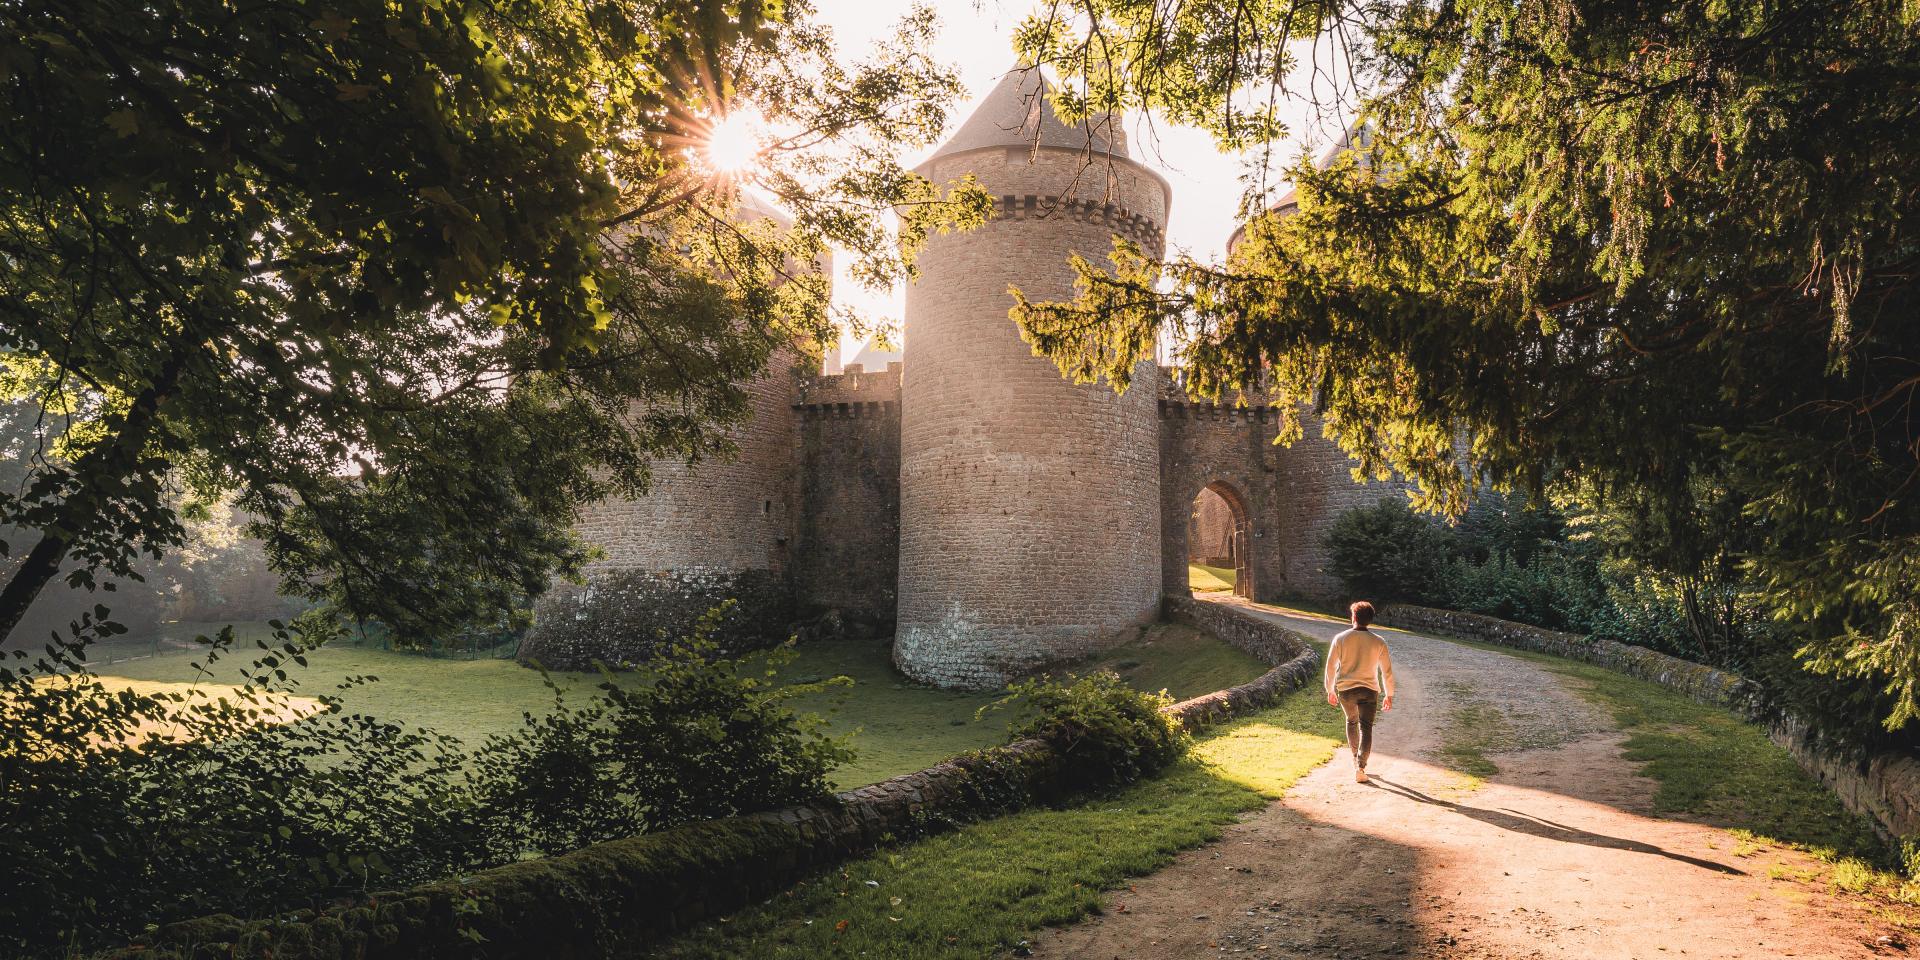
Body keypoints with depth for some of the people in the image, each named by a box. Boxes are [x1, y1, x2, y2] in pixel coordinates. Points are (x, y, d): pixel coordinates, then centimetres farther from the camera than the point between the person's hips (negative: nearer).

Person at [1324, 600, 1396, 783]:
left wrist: (1330, 690, 10)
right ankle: (1360, 767, -15)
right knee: (1366, 728, -1)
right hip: (1369, 690, -1)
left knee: (1352, 721, 24)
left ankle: (1356, 758, 34)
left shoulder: (1341, 638, -3)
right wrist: (1389, 695, 13)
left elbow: (1330, 666, 0)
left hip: (1345, 689, 1)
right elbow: (1387, 671, 2)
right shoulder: (1378, 642, -1)